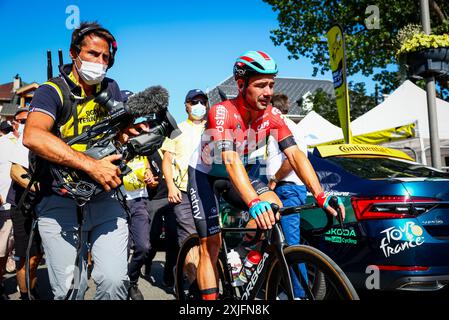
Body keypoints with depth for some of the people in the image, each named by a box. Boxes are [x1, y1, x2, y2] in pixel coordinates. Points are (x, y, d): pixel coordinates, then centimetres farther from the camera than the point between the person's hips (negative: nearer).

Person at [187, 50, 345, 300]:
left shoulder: (272, 115, -16)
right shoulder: (222, 112, -31)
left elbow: (295, 153, -24)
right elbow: (231, 161, -43)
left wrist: (321, 195, -37)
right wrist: (255, 202, -57)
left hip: (242, 172, 5)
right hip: (205, 175, -4)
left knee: (274, 206, -20)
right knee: (212, 245, -10)